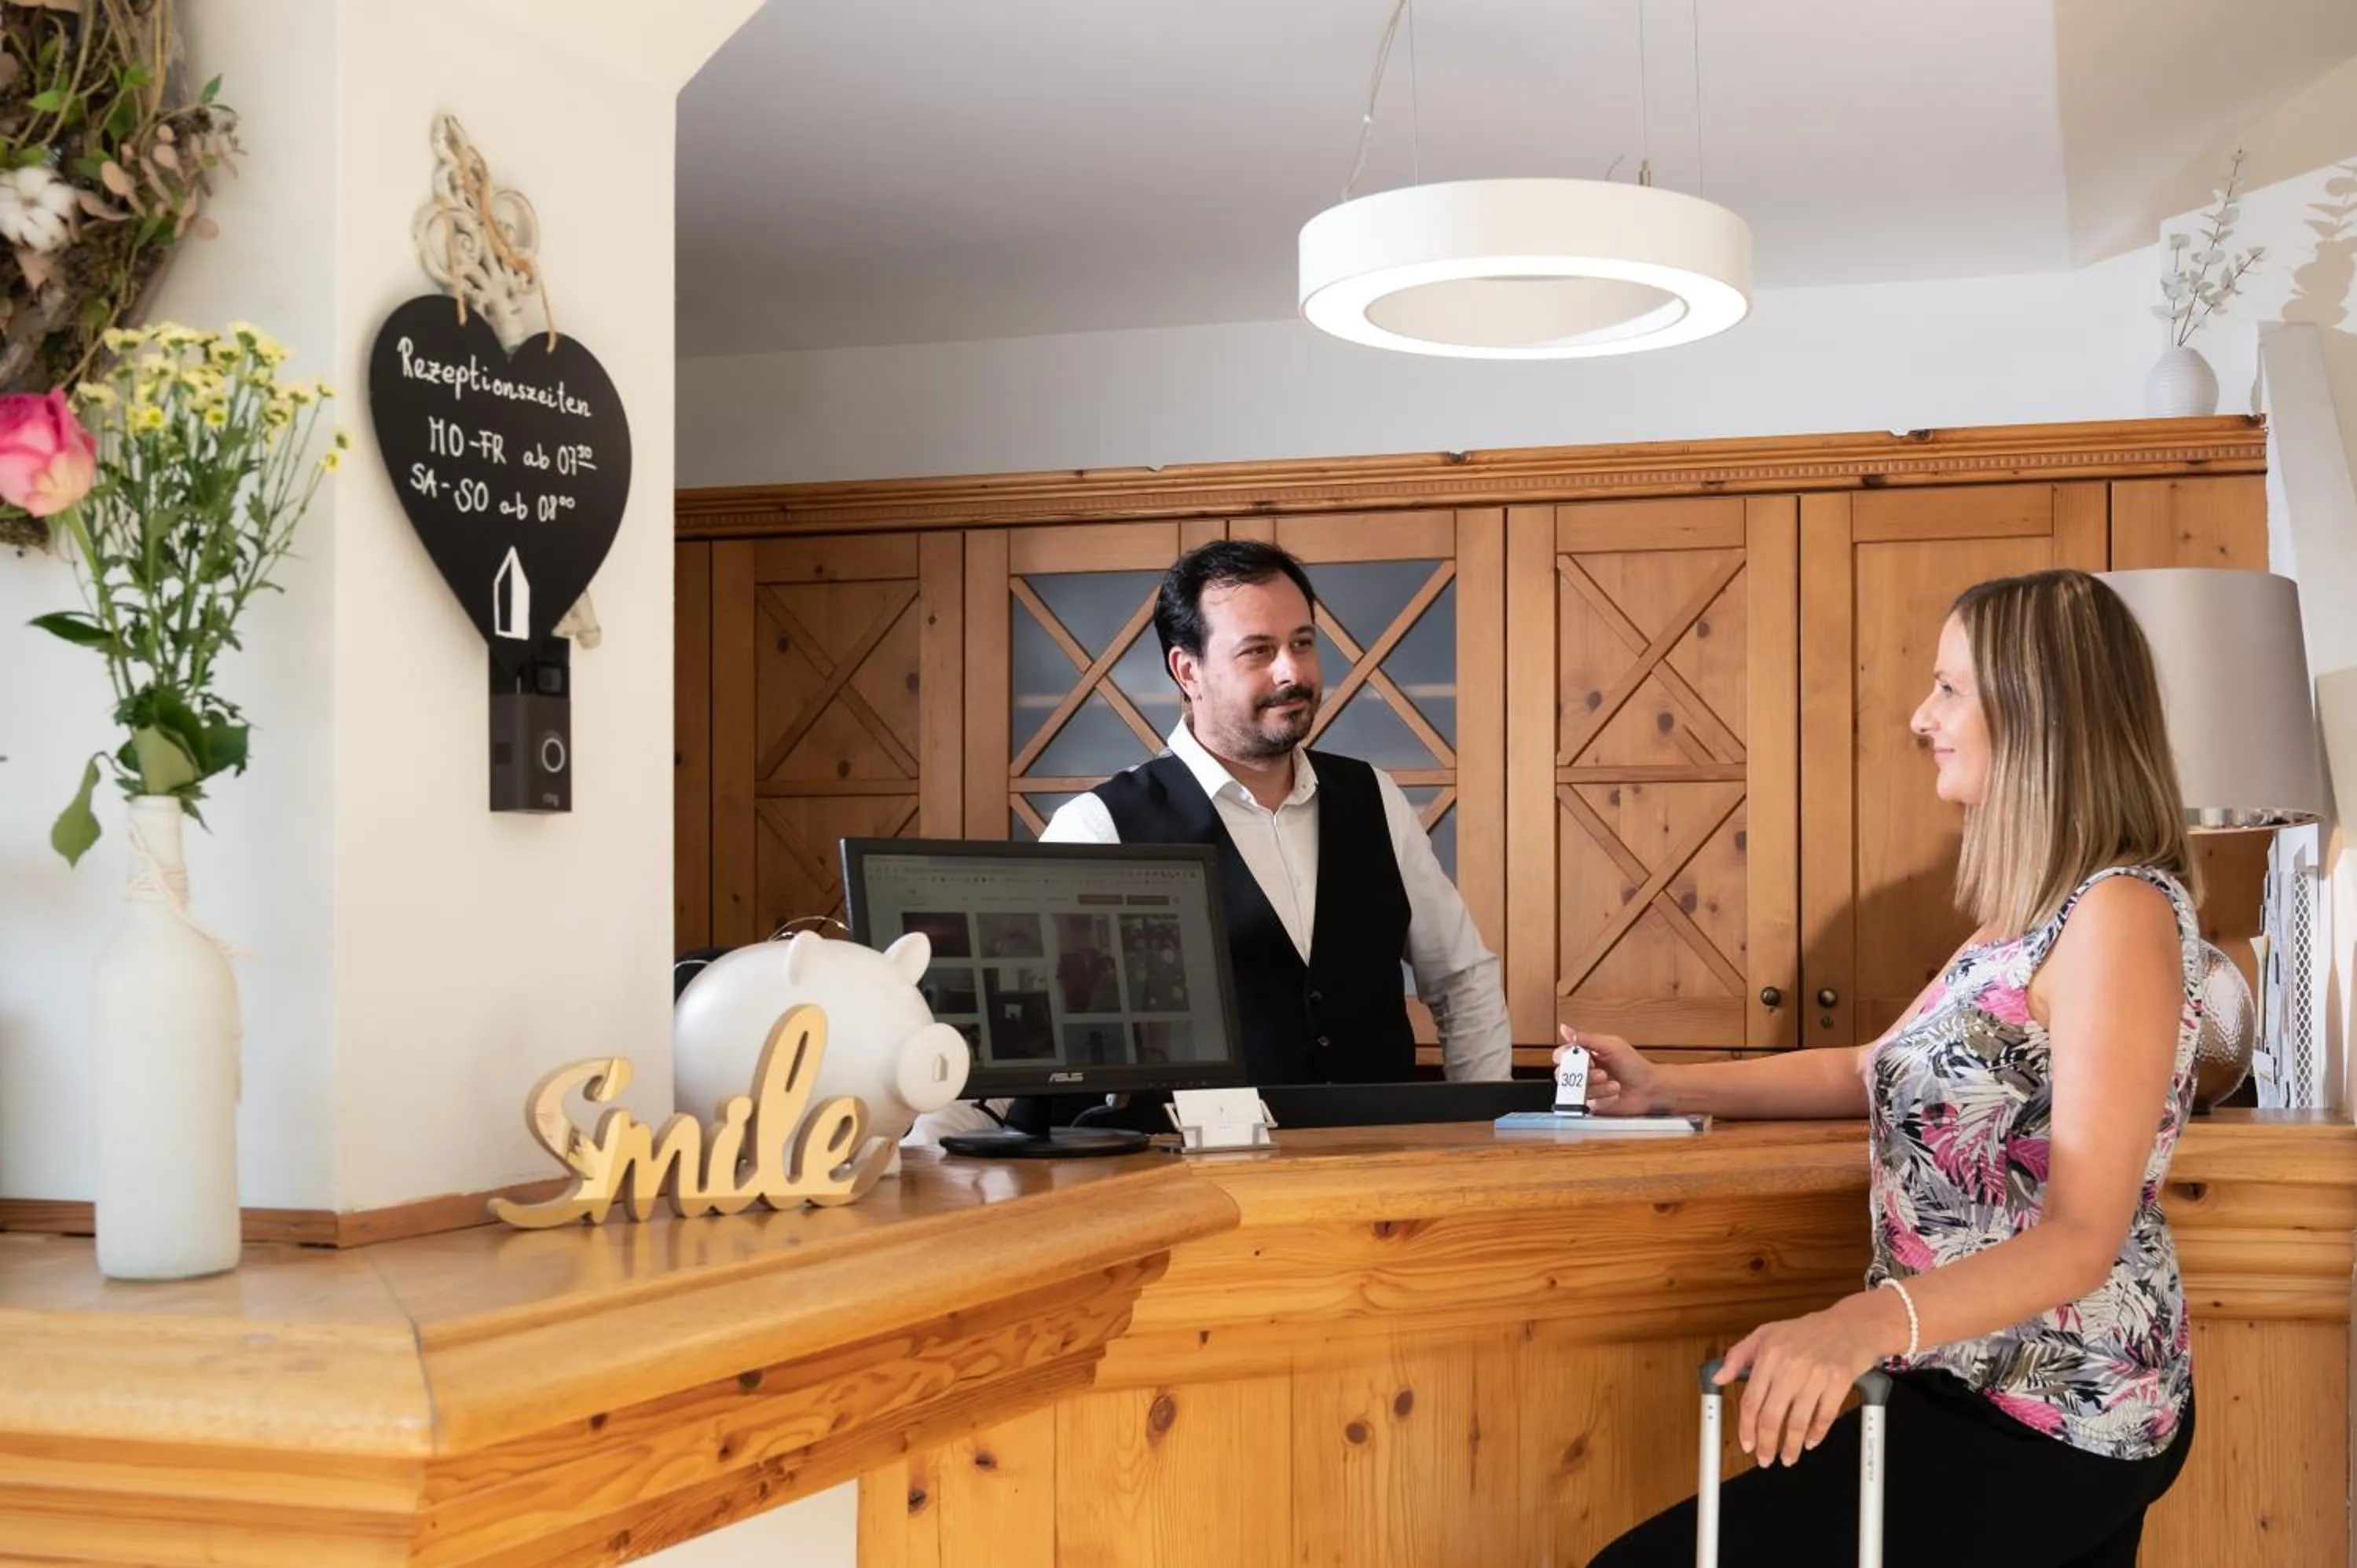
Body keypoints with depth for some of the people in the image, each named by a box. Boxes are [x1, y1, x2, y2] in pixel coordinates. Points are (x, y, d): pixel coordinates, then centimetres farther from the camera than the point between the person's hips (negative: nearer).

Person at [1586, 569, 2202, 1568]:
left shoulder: (2121, 910, -19)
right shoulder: (2031, 913, 12)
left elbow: (2083, 1237, -25)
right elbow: (1879, 1073, 18)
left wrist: (1865, 1323, -40)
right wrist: (1663, 1090, 9)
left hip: (2042, 1424, -10)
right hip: (1986, 1384, 10)